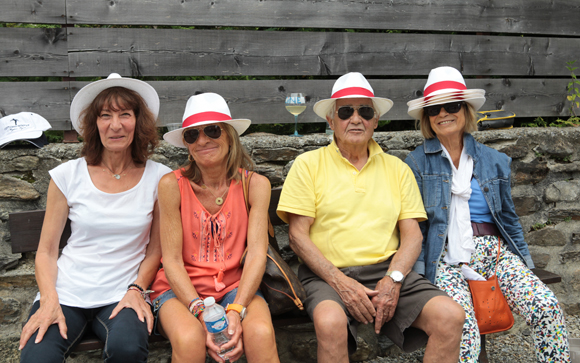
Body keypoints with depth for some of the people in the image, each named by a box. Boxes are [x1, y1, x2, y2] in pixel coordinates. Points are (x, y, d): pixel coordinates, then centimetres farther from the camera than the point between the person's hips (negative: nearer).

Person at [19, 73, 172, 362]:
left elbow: (155, 249, 8)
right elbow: (46, 251, 6)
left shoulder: (159, 178, 1)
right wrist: (49, 300, -9)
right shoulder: (67, 175, 3)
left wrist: (136, 290, -7)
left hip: (122, 295, 0)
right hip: (67, 292, 0)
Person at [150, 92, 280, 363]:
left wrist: (235, 311, -22)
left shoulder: (255, 185, -2)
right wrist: (203, 313, -21)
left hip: (235, 285, 1)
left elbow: (257, 253, -8)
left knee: (261, 334, -31)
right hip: (181, 287, 0)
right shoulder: (172, 185, -7)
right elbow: (172, 261, -8)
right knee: (190, 340, -32)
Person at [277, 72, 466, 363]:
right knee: (330, 322, -36)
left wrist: (393, 279, -9)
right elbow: (298, 236, -1)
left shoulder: (397, 169, 15)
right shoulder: (308, 164, 5)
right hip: (327, 274, -3)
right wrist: (340, 282, -13)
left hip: (387, 272, 3)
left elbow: (412, 235, 10)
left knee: (451, 316, -21)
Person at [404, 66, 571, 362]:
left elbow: (508, 218, 18)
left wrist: (526, 265, 12)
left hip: (495, 250, 3)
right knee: (464, 327, -30)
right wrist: (419, 274, -7)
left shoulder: (494, 161, 12)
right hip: (446, 257, -3)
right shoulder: (417, 163, 4)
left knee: (547, 308, -21)